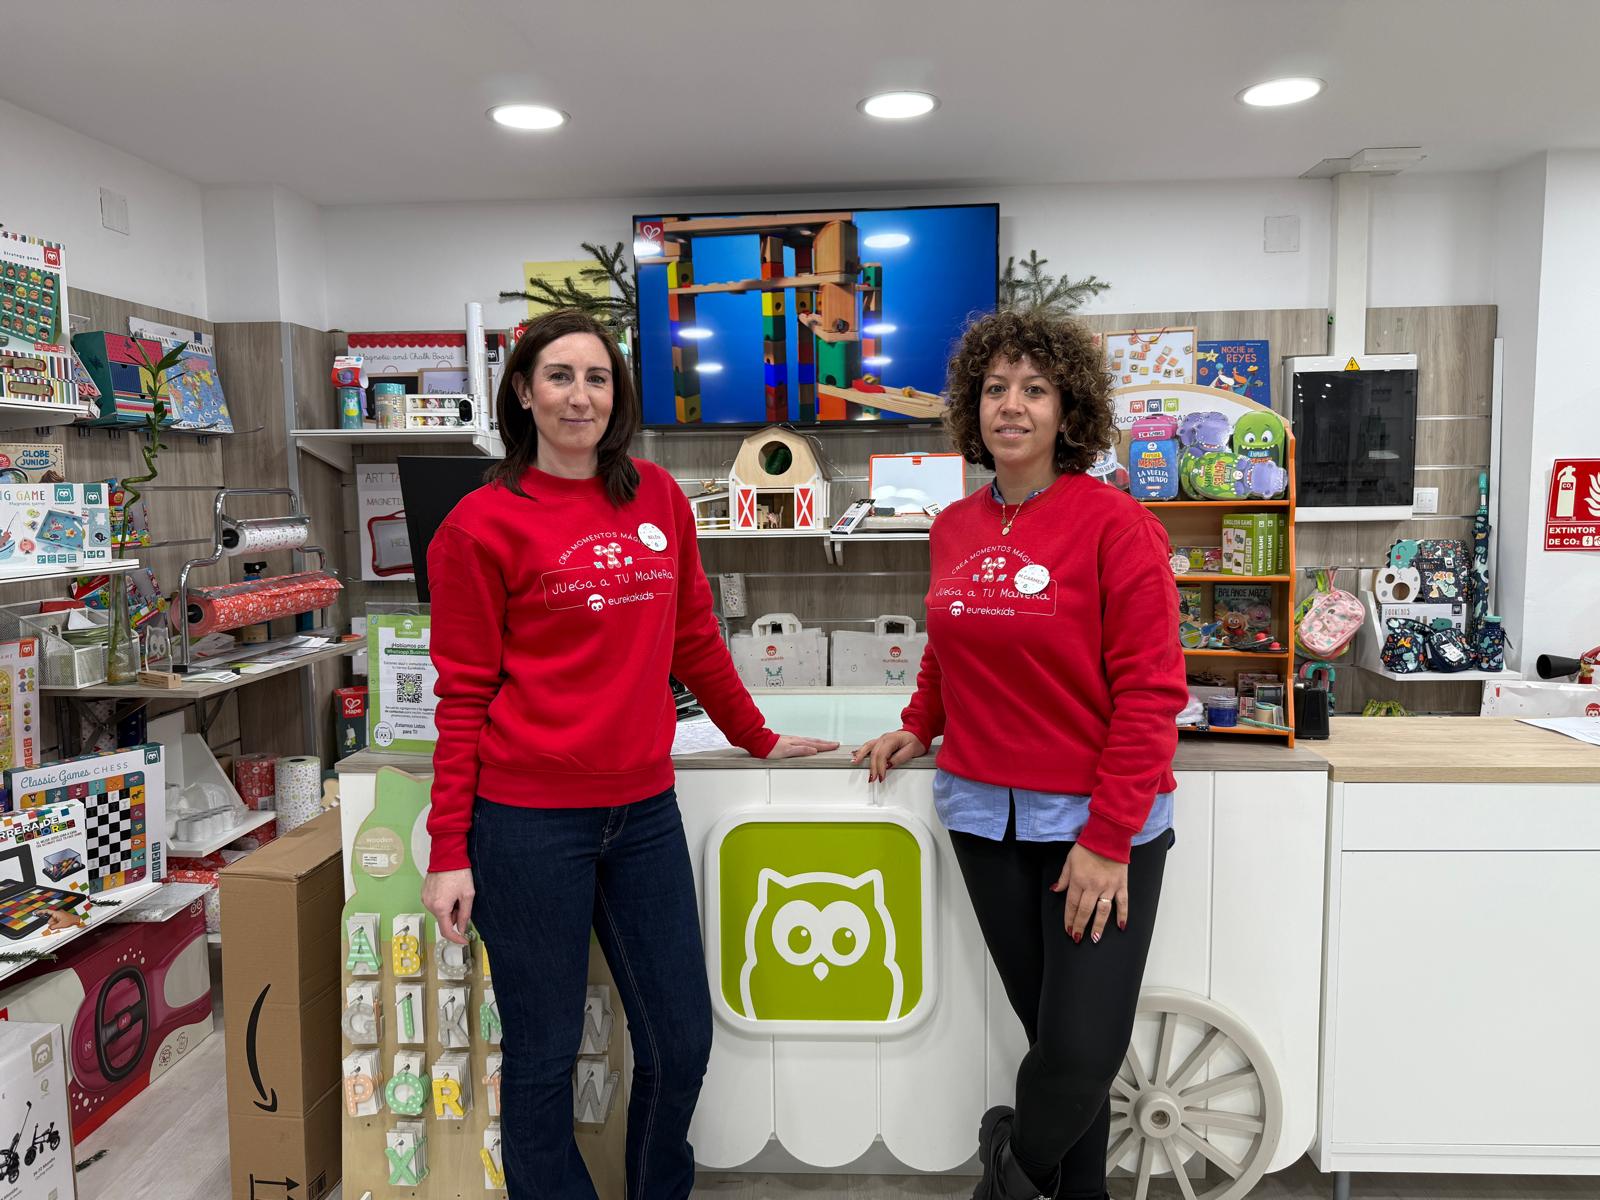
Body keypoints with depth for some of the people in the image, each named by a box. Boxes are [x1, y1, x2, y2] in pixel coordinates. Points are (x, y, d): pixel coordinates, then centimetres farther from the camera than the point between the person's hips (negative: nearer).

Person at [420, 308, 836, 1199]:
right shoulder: (483, 524, -5)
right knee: (544, 1056, 9)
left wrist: (757, 739, 21)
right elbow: (464, 694, -4)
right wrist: (449, 850, -5)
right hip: (527, 820, -4)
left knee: (683, 1042, 12)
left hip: (643, 811, 4)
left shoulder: (658, 498, 7)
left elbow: (695, 641, 16)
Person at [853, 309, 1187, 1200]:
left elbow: (1150, 692, -12)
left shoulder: (1115, 523, -9)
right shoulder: (955, 528, 7)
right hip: (985, 815, 4)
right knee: (1048, 1028, 11)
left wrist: (1107, 839, -15)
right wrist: (918, 727, 10)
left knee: (1085, 1051, -2)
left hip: (1097, 823, -4)